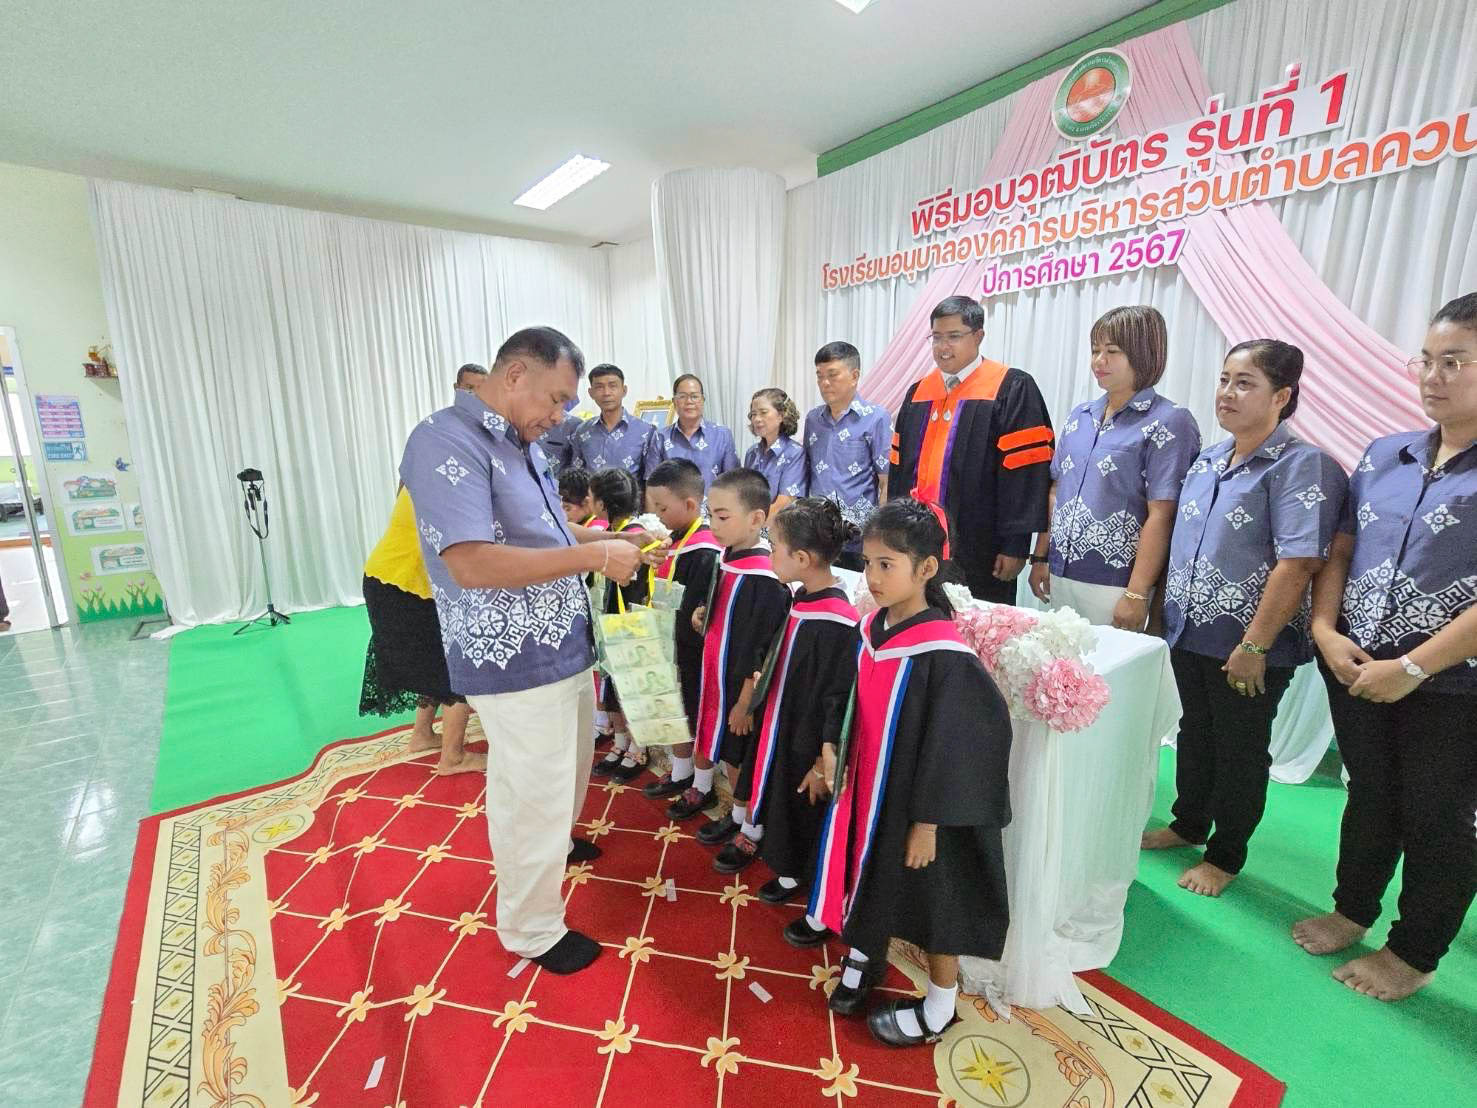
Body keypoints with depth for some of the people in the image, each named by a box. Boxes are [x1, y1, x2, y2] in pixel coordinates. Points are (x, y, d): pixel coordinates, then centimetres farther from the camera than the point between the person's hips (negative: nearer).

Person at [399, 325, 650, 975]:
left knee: (565, 778, 27)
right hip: (517, 663, -9)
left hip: (564, 647, 9)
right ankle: (531, 930, 31)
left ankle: (551, 846, 55)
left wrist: (610, 541, 6)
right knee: (536, 797, 7)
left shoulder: (521, 442, 8)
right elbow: (471, 563, -29)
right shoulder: (446, 442, -19)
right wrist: (593, 556, -24)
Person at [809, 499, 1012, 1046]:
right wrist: (831, 749, 4)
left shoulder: (944, 656, -27)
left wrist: (928, 823, -16)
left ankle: (937, 1011, 41)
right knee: (870, 883, 25)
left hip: (917, 803, -6)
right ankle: (863, 960, 52)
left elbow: (949, 747, -21)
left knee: (931, 901, 16)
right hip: (867, 790, 6)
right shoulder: (871, 628, -6)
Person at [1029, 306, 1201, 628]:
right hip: (1060, 576, 6)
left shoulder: (1169, 423, -6)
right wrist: (1040, 558, 9)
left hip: (1114, 585, -5)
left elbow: (1160, 515, -12)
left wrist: (1137, 595, -16)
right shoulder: (1080, 416, 11)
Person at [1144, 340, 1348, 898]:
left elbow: (1298, 565, -21)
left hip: (1248, 647, -6)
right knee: (1195, 735, 21)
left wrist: (1254, 646, -21)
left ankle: (1225, 854, 30)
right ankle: (1189, 824, 41)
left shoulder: (1302, 466, -15)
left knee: (1239, 751, 11)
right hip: (1189, 633, 7)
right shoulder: (1209, 460, 8)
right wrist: (1166, 609, 13)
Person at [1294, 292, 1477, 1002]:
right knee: (1369, 799, 19)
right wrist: (1325, 630, -5)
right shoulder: (1385, 455, 5)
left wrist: (1411, 668, -19)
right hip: (1355, 670, 4)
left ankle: (1414, 954, 32)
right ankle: (1353, 910, 38)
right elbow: (1340, 551, 8)